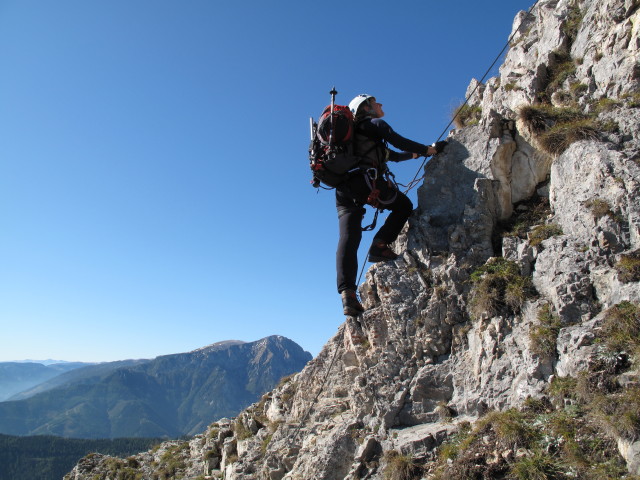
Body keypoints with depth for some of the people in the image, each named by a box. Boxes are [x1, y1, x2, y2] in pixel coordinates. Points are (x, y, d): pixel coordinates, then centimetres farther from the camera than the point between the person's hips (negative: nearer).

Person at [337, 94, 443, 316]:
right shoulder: (375, 124, 14)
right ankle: (379, 246, -3)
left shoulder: (357, 133, 38)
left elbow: (392, 155, 45)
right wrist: (428, 150, 4)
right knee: (404, 205, 14)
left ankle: (347, 293, -17)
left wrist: (415, 154, 50)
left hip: (343, 189, 7)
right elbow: (397, 141, -3)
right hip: (365, 180, -7)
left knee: (348, 240, -6)